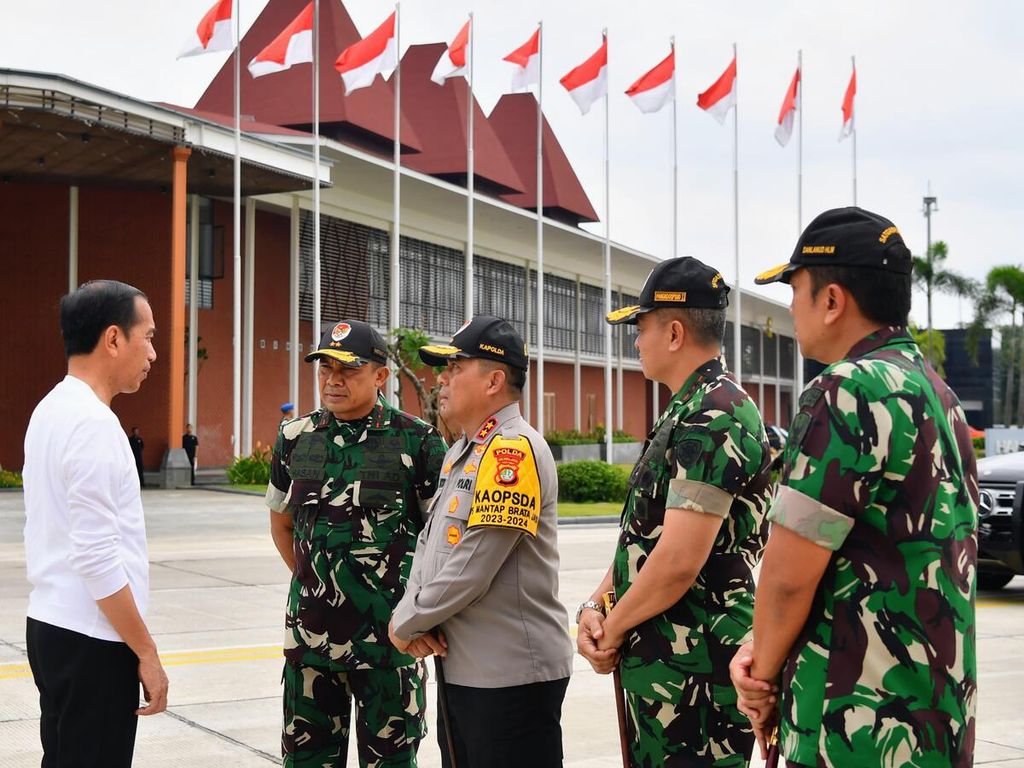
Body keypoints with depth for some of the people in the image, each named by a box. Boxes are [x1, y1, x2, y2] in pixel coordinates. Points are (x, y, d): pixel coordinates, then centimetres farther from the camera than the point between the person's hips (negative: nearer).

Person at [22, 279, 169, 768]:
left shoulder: (51, 411, 12)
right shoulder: (93, 423, -18)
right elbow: (98, 558, -22)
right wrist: (147, 653, -15)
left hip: (51, 625, 10)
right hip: (91, 640, -10)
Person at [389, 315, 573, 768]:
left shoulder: (514, 450, -18)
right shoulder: (461, 452, 15)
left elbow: (469, 571, -22)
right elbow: (429, 541, 15)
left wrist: (406, 625, -9)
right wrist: (412, 615, -3)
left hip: (511, 675, -10)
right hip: (457, 666, 10)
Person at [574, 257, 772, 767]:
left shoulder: (712, 417, -17)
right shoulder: (689, 412, 17)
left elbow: (678, 559, -24)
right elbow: (644, 532, 18)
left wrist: (614, 630, -10)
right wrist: (595, 605, 4)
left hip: (691, 670, -10)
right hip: (663, 664, 10)